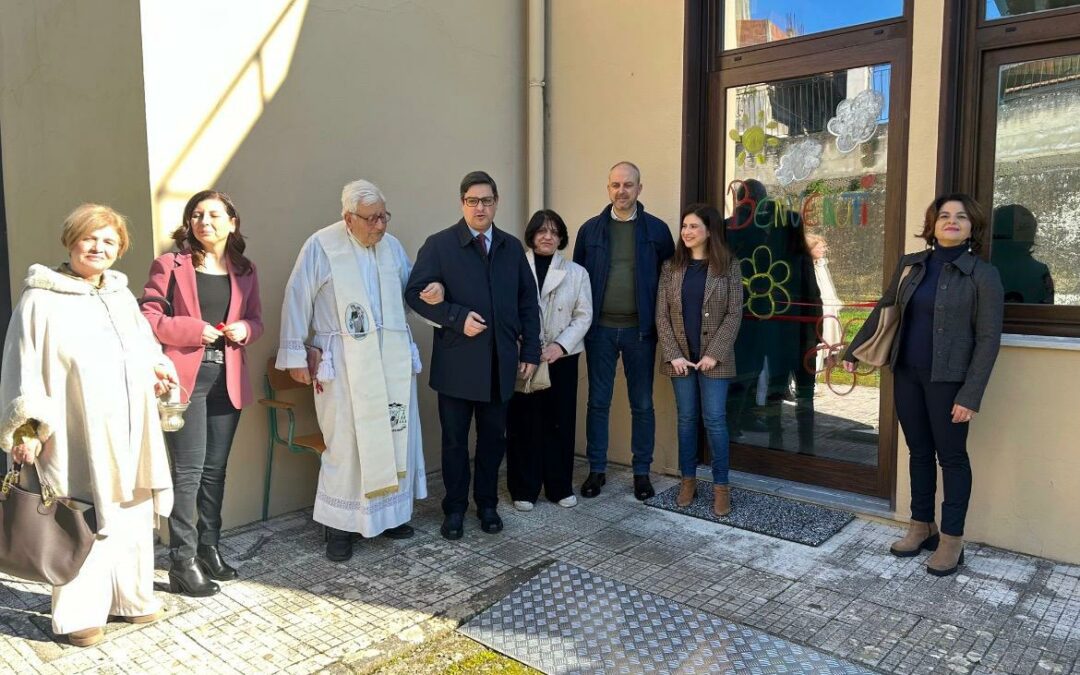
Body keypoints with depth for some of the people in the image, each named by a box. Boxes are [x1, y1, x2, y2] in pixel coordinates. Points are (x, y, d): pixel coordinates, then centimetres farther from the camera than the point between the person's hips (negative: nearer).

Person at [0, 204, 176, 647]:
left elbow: (144, 346, 24)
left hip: (131, 434, 6)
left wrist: (157, 367, 3)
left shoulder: (122, 295, 12)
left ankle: (131, 598, 30)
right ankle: (79, 614, 18)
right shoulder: (42, 300, -8)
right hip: (79, 441, -6)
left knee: (135, 518, 14)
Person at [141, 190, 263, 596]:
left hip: (227, 380, 5)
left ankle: (209, 548, 27)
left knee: (216, 469, 13)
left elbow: (256, 320, 15)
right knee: (188, 470, -4)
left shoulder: (245, 271, 10)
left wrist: (244, 329, -7)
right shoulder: (170, 265, -2)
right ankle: (183, 562, 6)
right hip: (185, 378, -4)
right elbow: (147, 317, -6)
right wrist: (193, 329, -16)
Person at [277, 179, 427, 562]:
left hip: (394, 357, 5)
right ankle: (340, 524, 14)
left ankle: (391, 512, 25)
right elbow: (297, 300, -4)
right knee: (346, 441, -1)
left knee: (396, 435, 9)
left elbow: (412, 287, 23)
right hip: (346, 361, -5)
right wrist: (295, 355, -4)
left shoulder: (392, 245, 8)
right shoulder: (321, 246, -6)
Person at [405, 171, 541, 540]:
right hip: (457, 363, -3)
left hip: (500, 363, 3)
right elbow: (415, 293, -8)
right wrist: (457, 318, -17)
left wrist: (530, 351, 5)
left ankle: (487, 504, 28)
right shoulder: (439, 245, -3)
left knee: (493, 437, 12)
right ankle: (455, 508, 23)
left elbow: (528, 302, 10)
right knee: (455, 440, 8)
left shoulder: (512, 247, 9)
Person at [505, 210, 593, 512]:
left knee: (560, 422, 7)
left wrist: (560, 345, -11)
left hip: (562, 357, 2)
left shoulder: (576, 272, 7)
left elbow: (584, 316, 2)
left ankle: (560, 487, 21)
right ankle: (524, 489, 15)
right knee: (522, 423, 3)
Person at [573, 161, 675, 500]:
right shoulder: (590, 229, 4)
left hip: (640, 329, -1)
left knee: (642, 404, 8)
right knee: (598, 402, 7)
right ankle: (596, 469, 20)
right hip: (600, 329, 1)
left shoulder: (656, 229, 0)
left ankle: (642, 472, 20)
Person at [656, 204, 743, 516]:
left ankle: (721, 485, 11)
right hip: (680, 357, 3)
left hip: (714, 357, -2)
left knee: (714, 419, -1)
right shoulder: (671, 267, 5)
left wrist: (714, 354, -12)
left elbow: (734, 314, -5)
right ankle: (688, 480, 21)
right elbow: (662, 315, 2)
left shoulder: (728, 266, -2)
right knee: (686, 418, 10)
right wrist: (673, 354, -8)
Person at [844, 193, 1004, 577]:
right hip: (906, 374, 4)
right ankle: (921, 526, 28)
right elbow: (883, 310, 17)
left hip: (947, 379, -4)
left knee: (951, 456, 5)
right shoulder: (910, 265, 7)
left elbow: (988, 339, -9)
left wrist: (971, 395, -14)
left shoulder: (983, 274, -6)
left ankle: (952, 540, 16)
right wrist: (854, 350, 15)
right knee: (919, 452, 14)